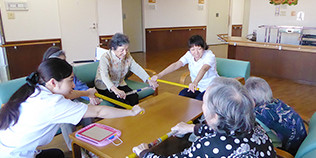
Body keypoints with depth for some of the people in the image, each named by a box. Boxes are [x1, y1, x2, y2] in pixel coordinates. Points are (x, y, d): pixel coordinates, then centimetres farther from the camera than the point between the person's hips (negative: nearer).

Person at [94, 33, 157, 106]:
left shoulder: (127, 55, -4)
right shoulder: (105, 58, -24)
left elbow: (137, 68, -10)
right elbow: (104, 76, -40)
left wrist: (149, 80, -25)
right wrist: (115, 90, -58)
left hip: (120, 84, 5)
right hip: (104, 87, -5)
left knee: (134, 98, -19)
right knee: (123, 102, -27)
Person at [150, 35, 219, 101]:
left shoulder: (209, 55, -21)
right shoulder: (189, 55, -7)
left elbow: (204, 69, -42)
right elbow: (176, 65, -20)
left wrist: (195, 82, -62)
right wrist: (159, 75, -34)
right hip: (196, 87, 4)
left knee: (199, 99, -31)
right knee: (182, 95, -22)